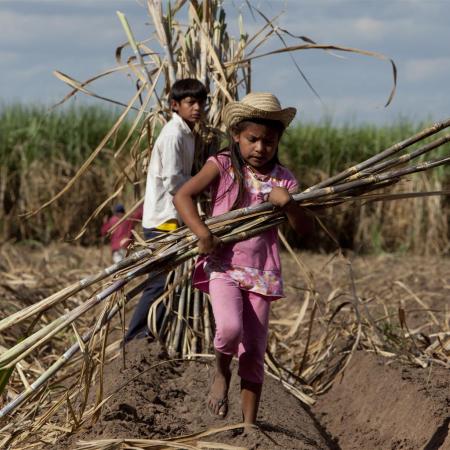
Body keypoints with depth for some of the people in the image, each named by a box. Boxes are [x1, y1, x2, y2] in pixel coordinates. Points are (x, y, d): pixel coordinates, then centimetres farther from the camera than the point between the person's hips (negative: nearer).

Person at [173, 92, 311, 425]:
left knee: (253, 352, 5)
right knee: (230, 328, -28)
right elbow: (182, 195, -9)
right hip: (223, 266, -3)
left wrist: (288, 203, -18)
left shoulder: (283, 180, 6)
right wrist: (203, 233, -22)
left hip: (261, 273, 3)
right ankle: (221, 374, 4)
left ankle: (250, 424, 15)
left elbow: (303, 229, 2)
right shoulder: (222, 166, -1)